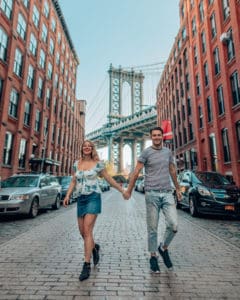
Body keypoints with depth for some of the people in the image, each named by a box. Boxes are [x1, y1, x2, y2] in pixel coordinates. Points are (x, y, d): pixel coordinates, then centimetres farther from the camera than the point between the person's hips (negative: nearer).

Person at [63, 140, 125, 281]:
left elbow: (109, 179, 5)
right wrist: (68, 195, 3)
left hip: (93, 197, -4)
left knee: (87, 231, -11)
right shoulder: (77, 164, 10)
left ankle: (87, 265, 1)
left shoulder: (98, 163, -1)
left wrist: (122, 190, 7)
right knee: (83, 232, 10)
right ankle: (95, 247, 40)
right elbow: (74, 182, 15)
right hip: (81, 198, 5)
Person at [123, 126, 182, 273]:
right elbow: (136, 172, -1)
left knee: (174, 225, -4)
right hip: (152, 194, -3)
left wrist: (178, 188, 26)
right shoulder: (146, 152, -1)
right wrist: (129, 191, -2)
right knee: (152, 228, 5)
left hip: (167, 193, 4)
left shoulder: (168, 152, 13)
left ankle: (164, 248, 24)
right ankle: (153, 257, 25)